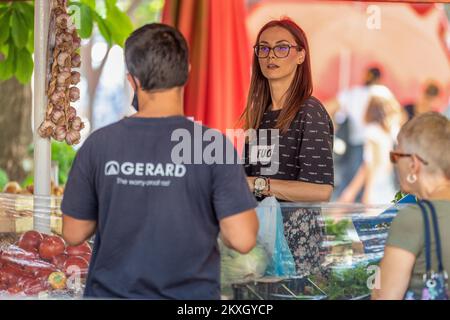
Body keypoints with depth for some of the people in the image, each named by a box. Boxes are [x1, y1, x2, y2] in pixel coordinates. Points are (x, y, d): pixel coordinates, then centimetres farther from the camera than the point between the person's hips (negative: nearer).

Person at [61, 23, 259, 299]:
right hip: (190, 294, -1)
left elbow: (74, 234, 0)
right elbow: (243, 239, -15)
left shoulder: (99, 145, -8)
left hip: (112, 291, 1)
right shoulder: (212, 146, -13)